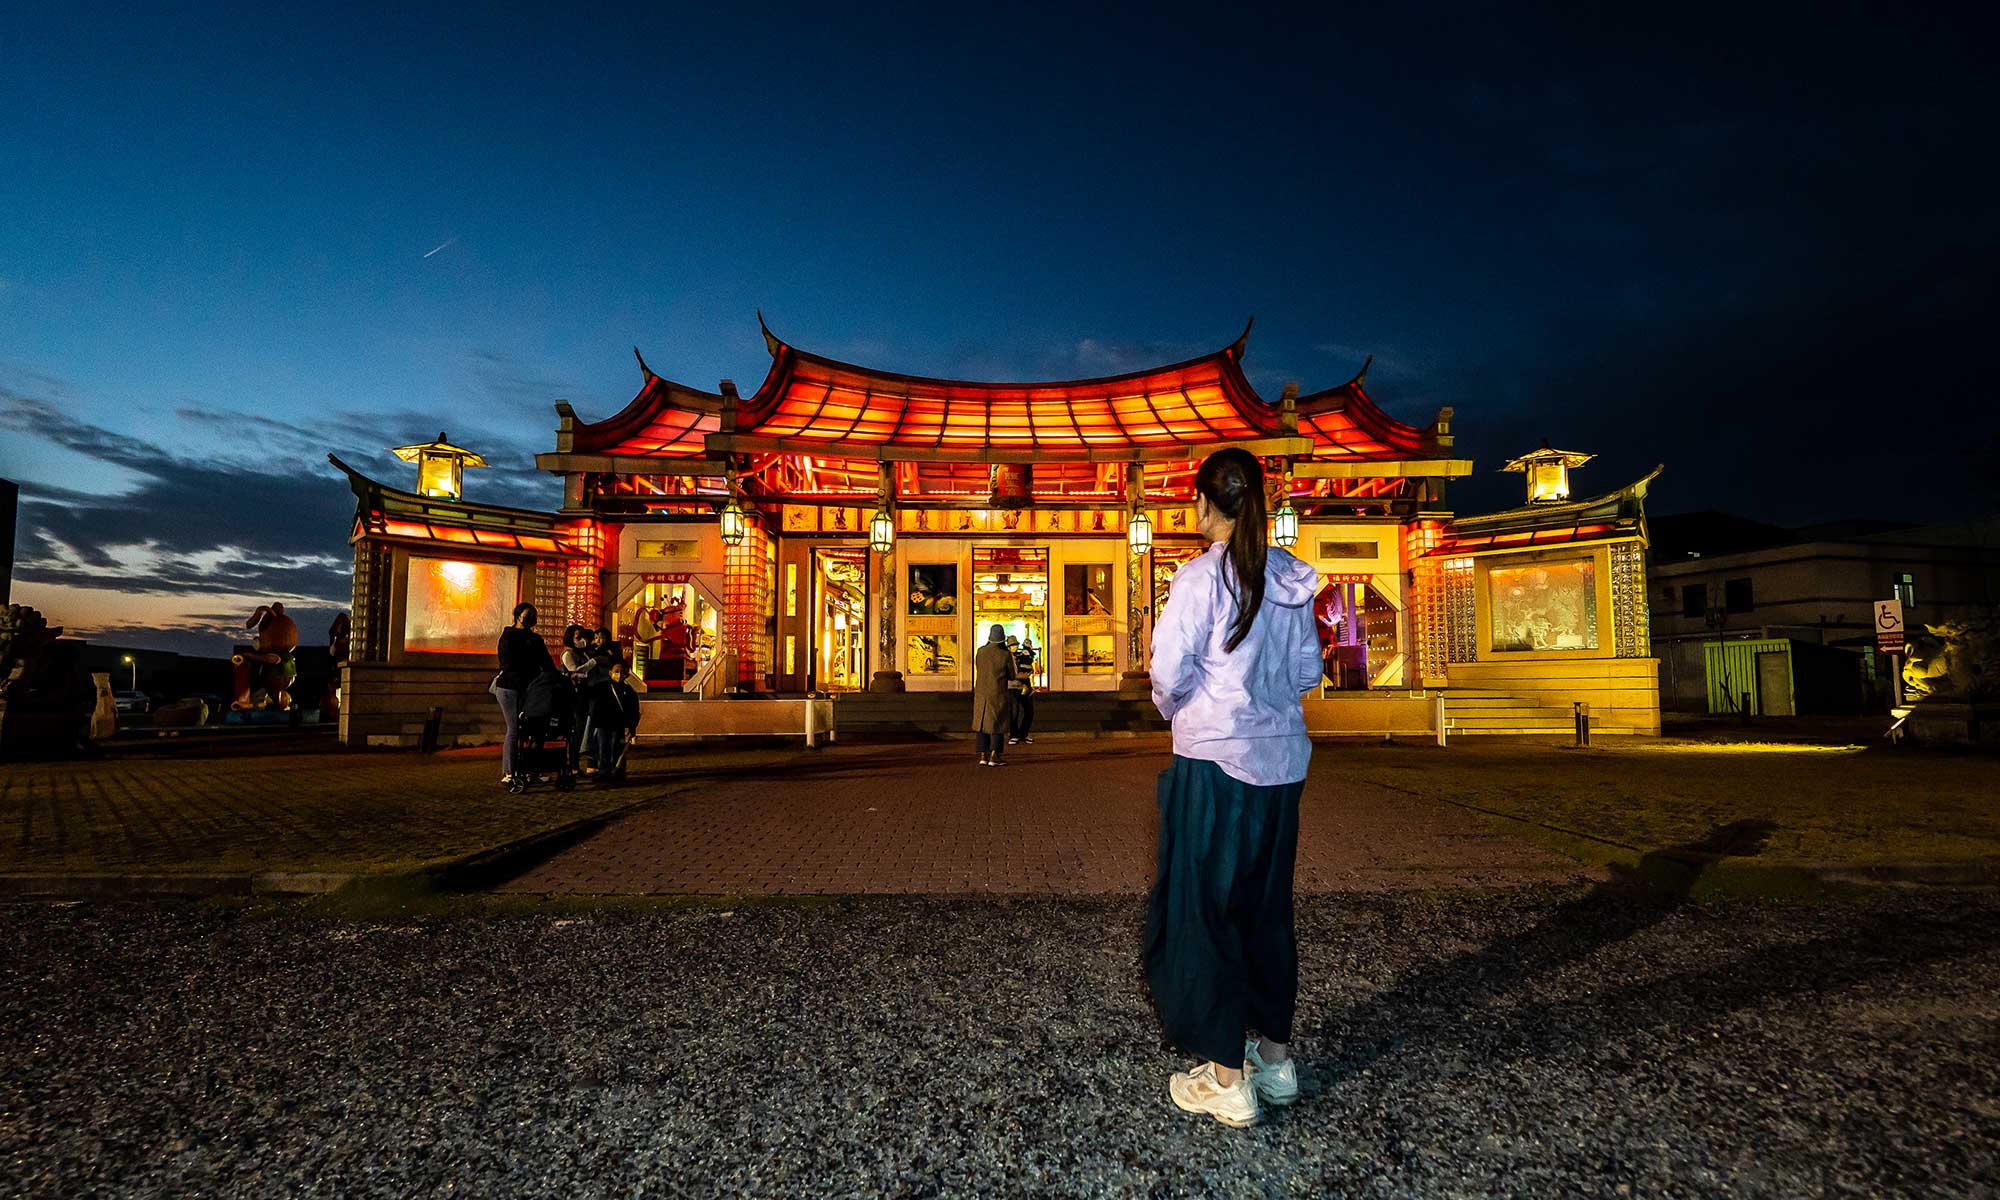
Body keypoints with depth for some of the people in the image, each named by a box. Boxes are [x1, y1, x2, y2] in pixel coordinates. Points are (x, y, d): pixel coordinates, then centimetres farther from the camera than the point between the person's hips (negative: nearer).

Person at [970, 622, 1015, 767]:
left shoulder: (980, 652, -1)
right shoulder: (1005, 655, -11)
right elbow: (1011, 676, -1)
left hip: (981, 694, 3)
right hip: (998, 695, -3)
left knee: (982, 724, 10)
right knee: (997, 725, 4)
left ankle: (983, 756, 10)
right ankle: (994, 757, 1)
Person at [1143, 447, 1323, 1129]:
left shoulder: (1202, 577, -15)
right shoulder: (1292, 577, 4)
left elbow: (1170, 672, -17)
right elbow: (1307, 671, 9)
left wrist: (1173, 708, 2)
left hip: (1216, 763, -7)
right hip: (1282, 761, 7)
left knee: (1203, 909, 6)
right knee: (1267, 906, 18)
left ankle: (1228, 1079, 14)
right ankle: (1276, 1057, 31)